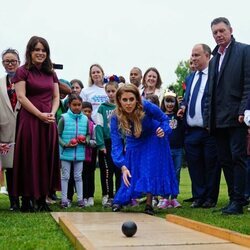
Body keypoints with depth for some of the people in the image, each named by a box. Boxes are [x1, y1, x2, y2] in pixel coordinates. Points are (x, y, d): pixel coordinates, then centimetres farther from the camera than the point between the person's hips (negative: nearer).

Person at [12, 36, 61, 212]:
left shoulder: (51, 73, 15)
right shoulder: (23, 72, 0)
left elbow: (56, 97, 13)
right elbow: (21, 97, -9)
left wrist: (52, 113, -6)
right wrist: (40, 115, -14)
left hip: (49, 121, 5)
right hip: (30, 120, -5)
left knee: (47, 159, 5)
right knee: (29, 159, -2)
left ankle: (42, 199, 13)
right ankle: (27, 199, 4)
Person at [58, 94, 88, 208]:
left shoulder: (85, 119, 3)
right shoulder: (64, 118, -7)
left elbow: (87, 134, 14)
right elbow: (58, 135, -3)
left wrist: (85, 140, -6)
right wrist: (65, 144, -16)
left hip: (80, 153, 2)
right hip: (66, 152, -2)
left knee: (78, 176, 11)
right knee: (65, 176, 7)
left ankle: (80, 198, 17)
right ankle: (64, 199, 14)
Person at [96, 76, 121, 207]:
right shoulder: (102, 108, 2)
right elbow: (99, 126, -4)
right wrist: (101, 144, -12)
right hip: (107, 143, -1)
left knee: (120, 170, 6)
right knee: (107, 171, 0)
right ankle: (108, 196, 8)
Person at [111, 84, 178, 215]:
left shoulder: (146, 106, -33)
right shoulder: (115, 118, -31)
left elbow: (164, 119, -14)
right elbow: (116, 144, -33)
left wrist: (164, 130, -35)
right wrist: (123, 166, -46)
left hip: (154, 140, -1)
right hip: (135, 144, 1)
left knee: (152, 170, -11)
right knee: (131, 174, -3)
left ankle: (149, 204, -1)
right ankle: (119, 200, 17)